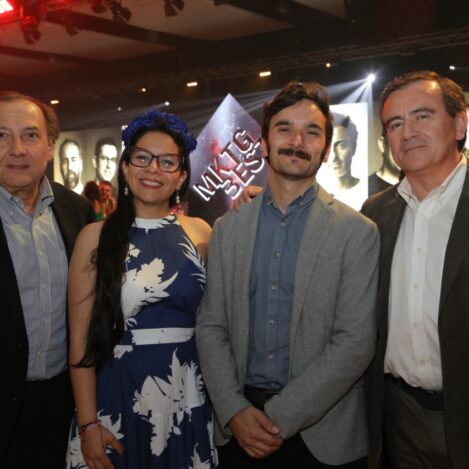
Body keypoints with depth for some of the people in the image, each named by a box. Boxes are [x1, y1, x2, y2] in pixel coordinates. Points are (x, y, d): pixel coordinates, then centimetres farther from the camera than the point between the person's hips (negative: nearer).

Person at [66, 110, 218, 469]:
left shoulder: (200, 232, 3)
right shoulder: (97, 237, -4)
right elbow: (81, 338, -4)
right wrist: (88, 423, -8)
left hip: (188, 393, 2)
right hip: (118, 393, -2)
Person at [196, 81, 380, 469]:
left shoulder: (357, 232, -7)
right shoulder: (228, 229, 4)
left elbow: (355, 343, -12)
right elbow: (210, 327, 4)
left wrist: (280, 418, -15)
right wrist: (234, 411, -9)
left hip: (323, 436, -2)